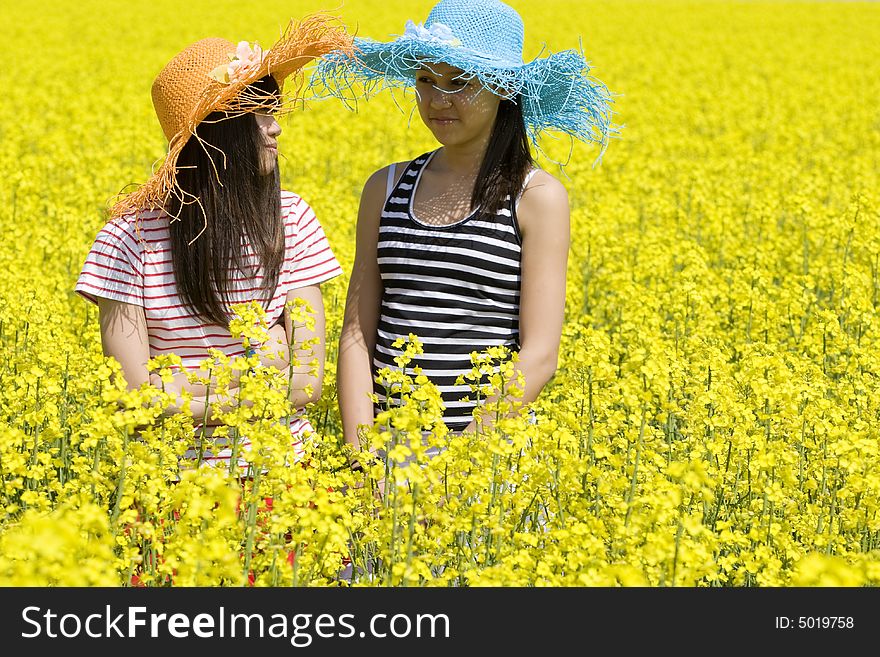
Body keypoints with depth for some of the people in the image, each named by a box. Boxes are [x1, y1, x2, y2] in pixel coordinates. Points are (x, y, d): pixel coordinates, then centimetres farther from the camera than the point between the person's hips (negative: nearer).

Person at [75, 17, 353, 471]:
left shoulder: (292, 219, 2)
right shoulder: (132, 234, -7)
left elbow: (307, 383, -2)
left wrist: (189, 392, -11)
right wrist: (257, 367, -10)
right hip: (176, 465, -2)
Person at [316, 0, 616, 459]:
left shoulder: (538, 196, -3)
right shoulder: (386, 189, 8)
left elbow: (539, 354, -7)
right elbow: (357, 335, 6)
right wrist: (363, 453, -7)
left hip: (489, 440, -3)